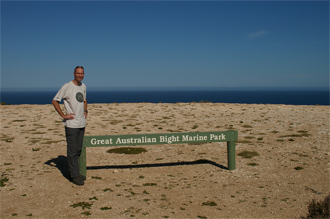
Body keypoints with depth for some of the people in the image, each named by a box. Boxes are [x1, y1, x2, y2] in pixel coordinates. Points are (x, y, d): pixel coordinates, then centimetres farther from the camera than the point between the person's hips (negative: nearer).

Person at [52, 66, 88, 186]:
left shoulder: (83, 86, 13)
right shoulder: (67, 87, -9)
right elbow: (54, 101, -6)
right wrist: (63, 115, -11)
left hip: (82, 124, 7)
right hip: (71, 124, -7)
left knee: (78, 150, 14)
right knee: (72, 151, -3)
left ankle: (76, 172, 25)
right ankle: (74, 175, 3)